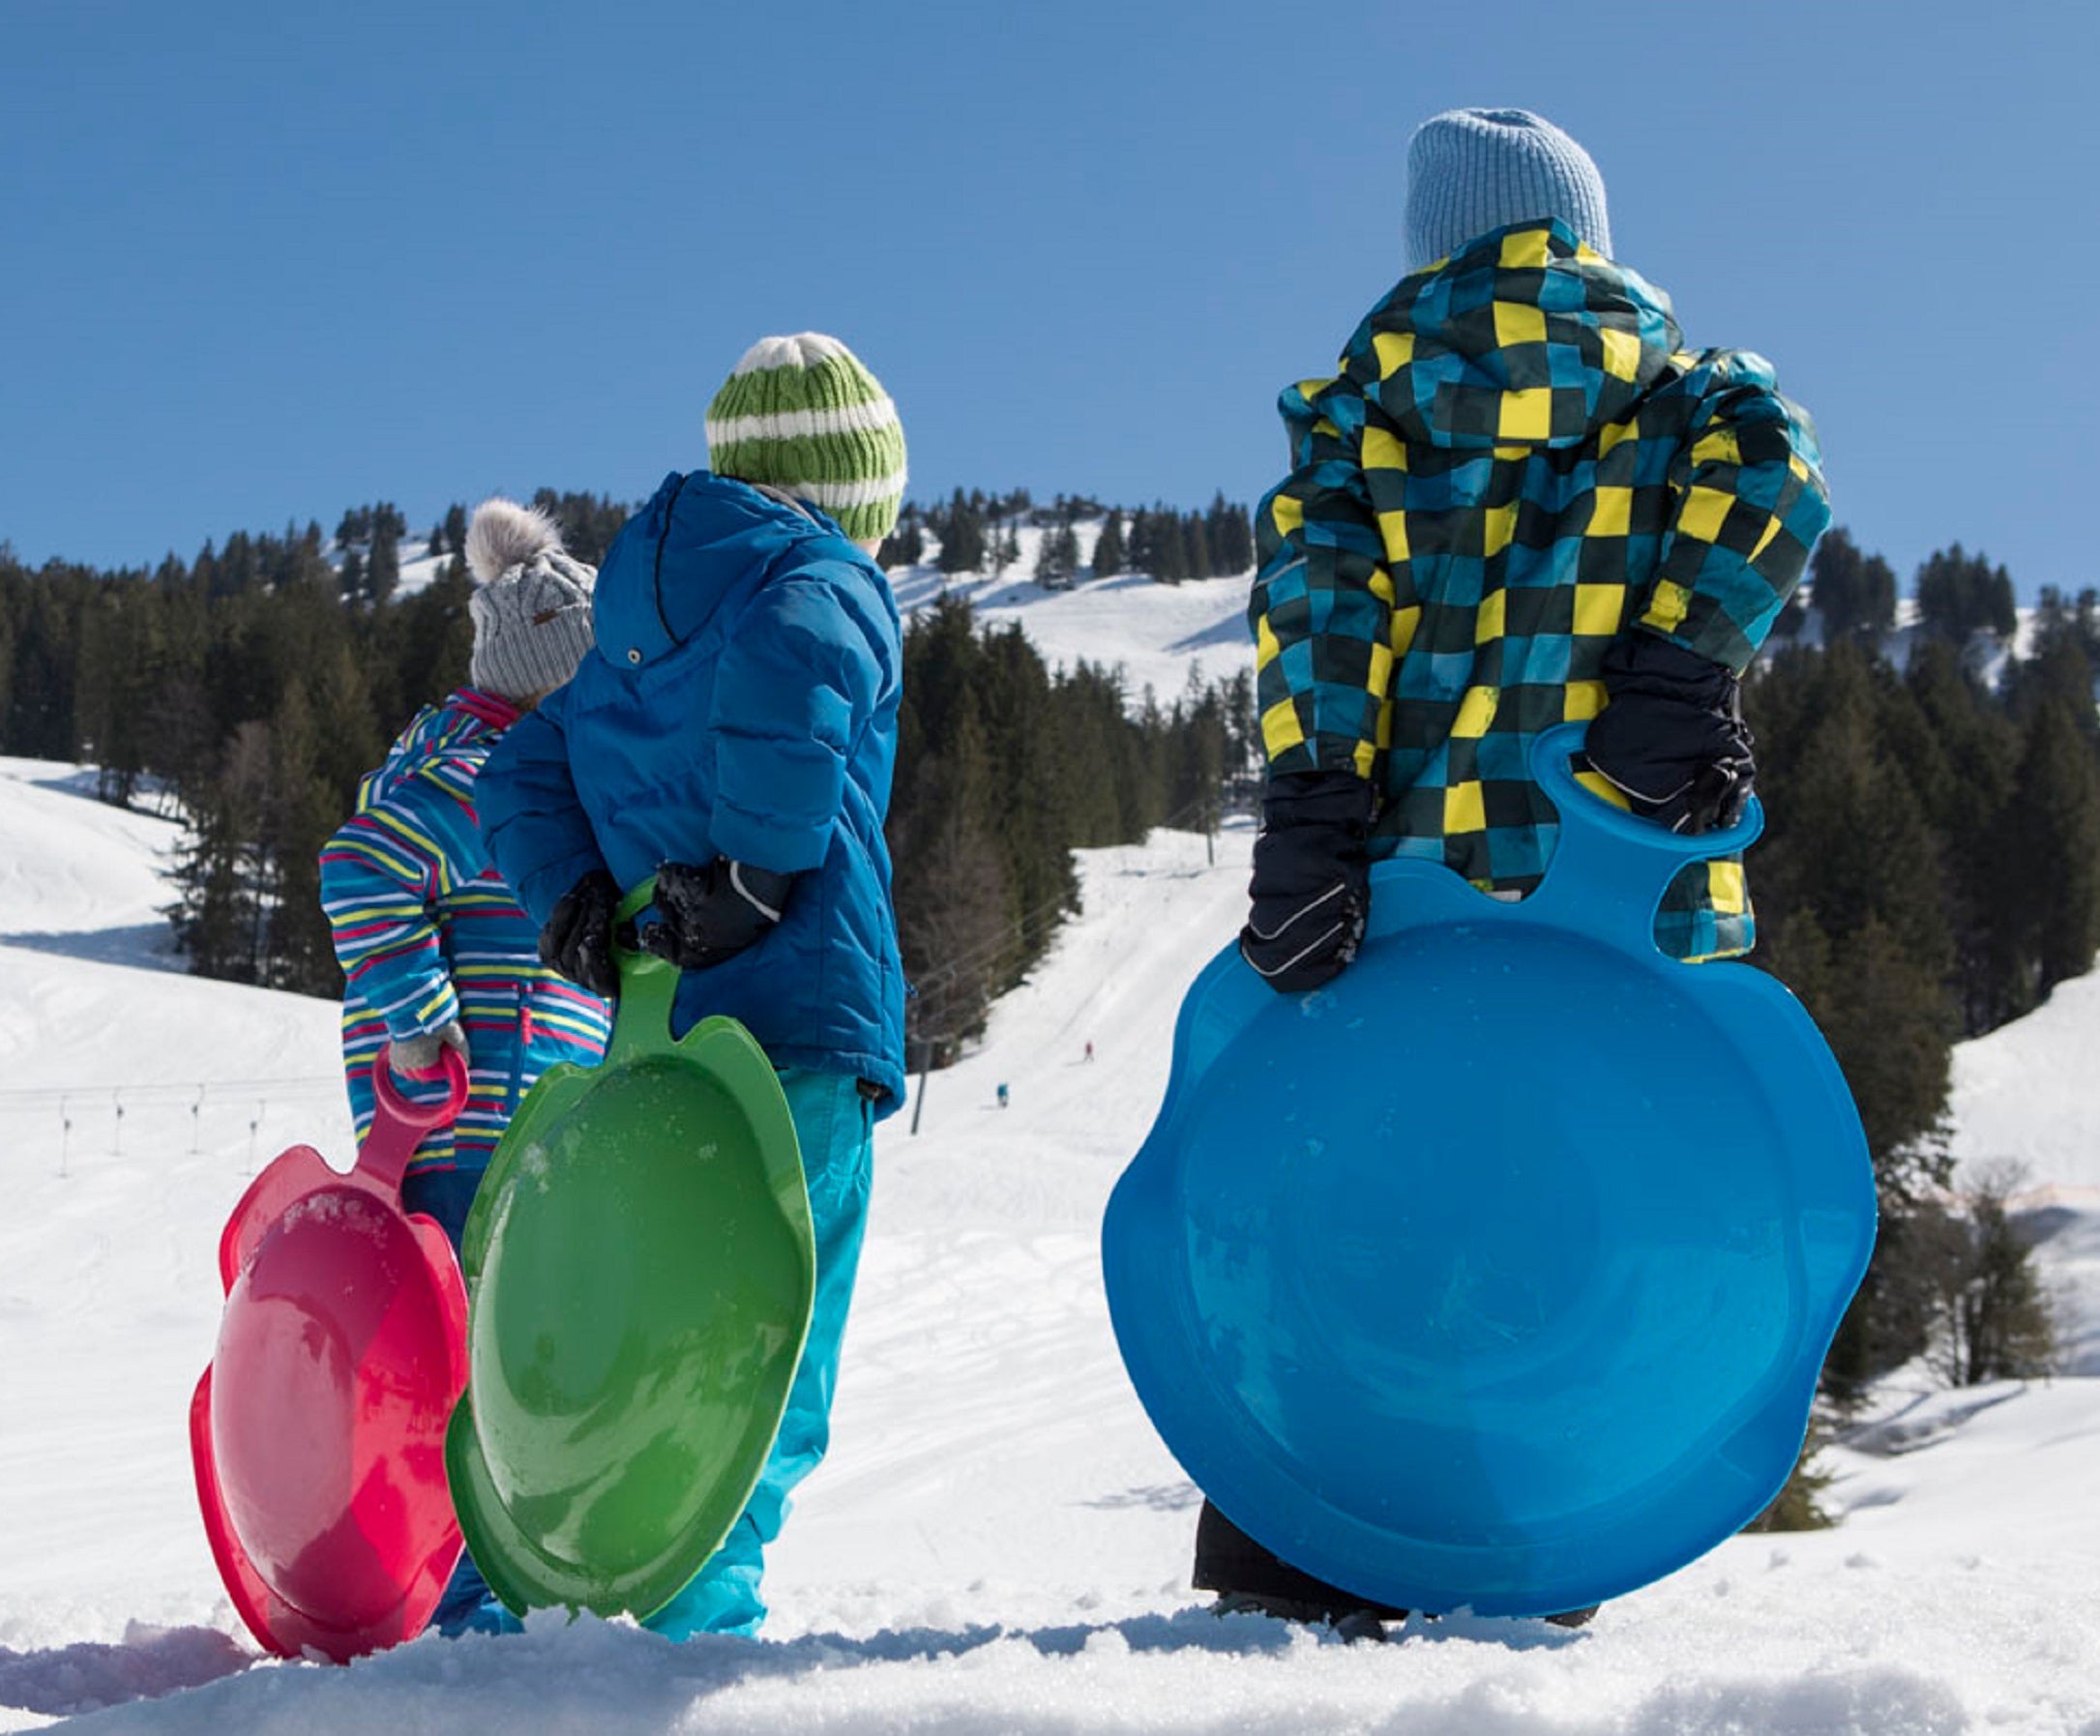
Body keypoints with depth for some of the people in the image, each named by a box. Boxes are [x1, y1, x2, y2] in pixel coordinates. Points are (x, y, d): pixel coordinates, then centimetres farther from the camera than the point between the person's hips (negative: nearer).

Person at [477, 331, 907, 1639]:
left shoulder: (640, 624, 23)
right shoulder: (832, 577, -2)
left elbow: (525, 775, 19)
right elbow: (790, 663, -26)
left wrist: (575, 899, 3)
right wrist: (749, 872, -20)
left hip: (659, 1038, 8)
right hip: (799, 1017, -7)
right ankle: (696, 1606, -15)